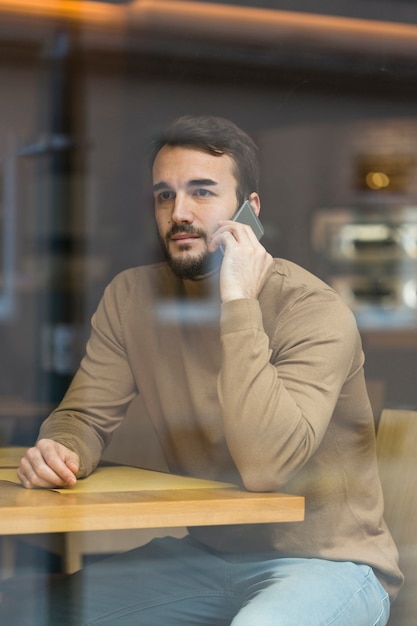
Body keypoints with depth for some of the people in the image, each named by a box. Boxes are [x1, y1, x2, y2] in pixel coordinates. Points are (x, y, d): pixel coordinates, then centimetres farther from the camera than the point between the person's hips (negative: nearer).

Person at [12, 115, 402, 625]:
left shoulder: (315, 311, -19)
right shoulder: (132, 296, 0)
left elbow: (265, 468, -31)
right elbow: (85, 416, 5)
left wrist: (238, 301, -29)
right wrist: (61, 450, -20)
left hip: (325, 562, -5)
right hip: (202, 555, 5)